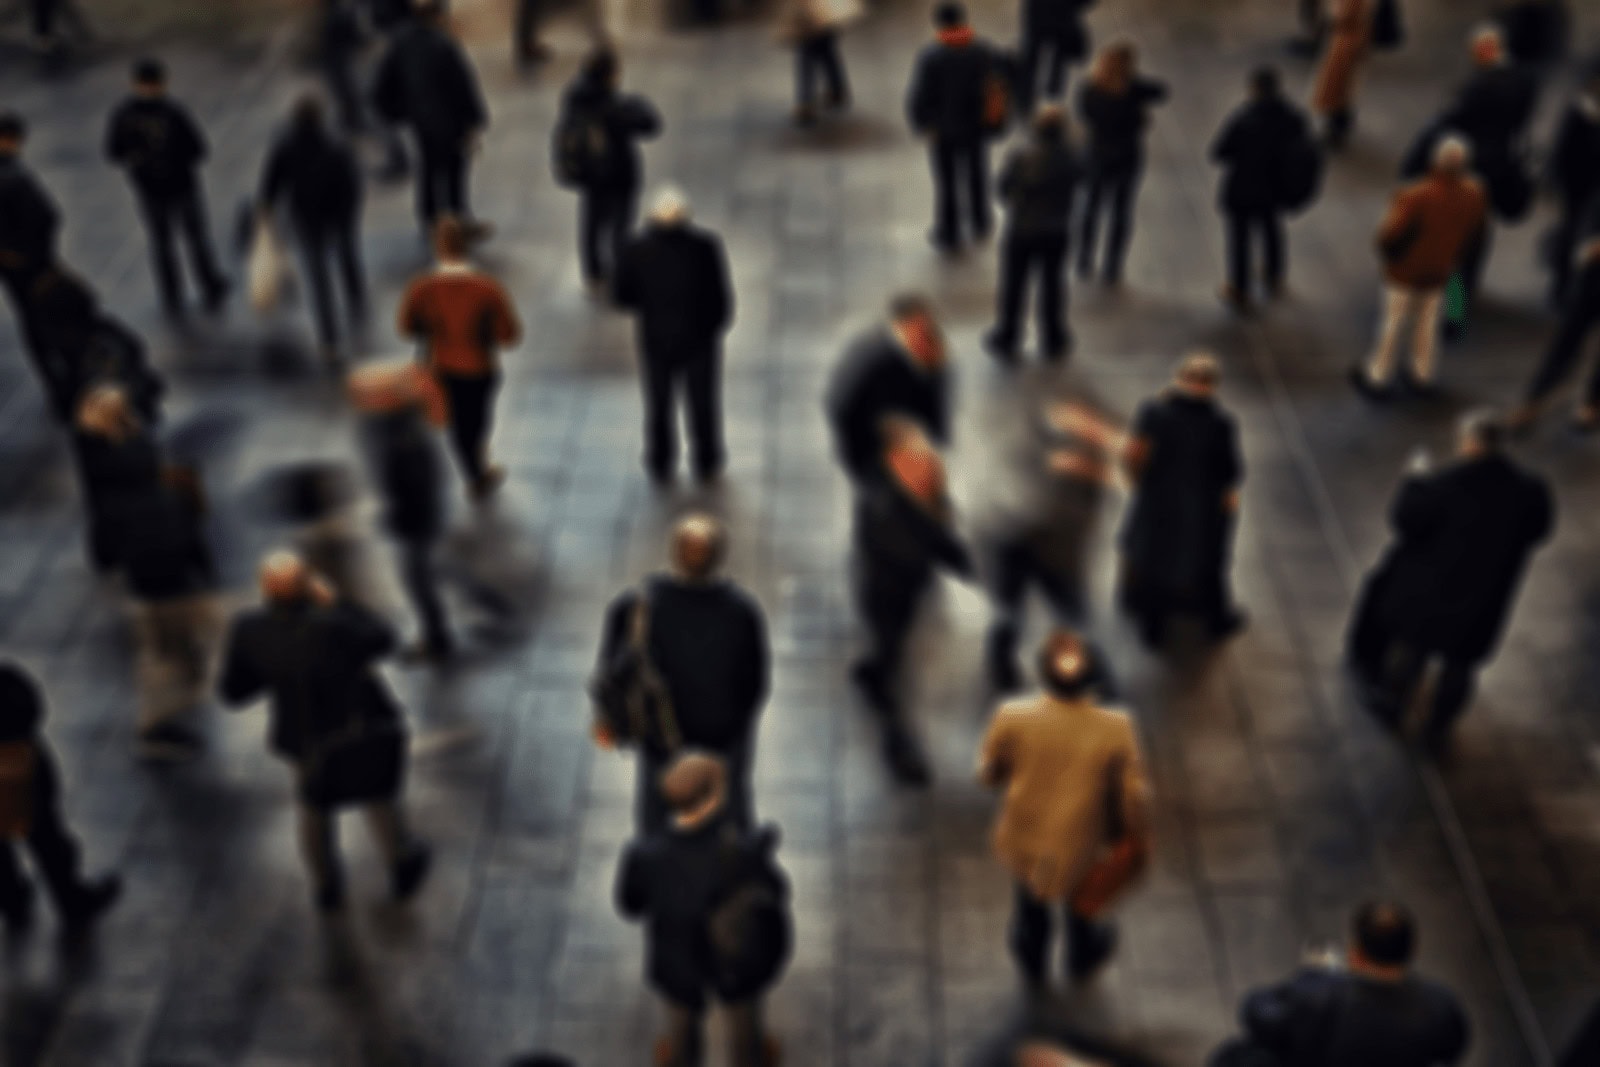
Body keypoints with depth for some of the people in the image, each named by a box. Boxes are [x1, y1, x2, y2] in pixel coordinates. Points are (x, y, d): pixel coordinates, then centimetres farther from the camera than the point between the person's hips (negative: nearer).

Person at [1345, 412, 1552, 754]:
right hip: (1483, 599, 2)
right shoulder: (1530, 490, -15)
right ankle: (1437, 730, 36)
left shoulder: (1445, 485, -27)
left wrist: (1416, 480, -6)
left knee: (1409, 647, 24)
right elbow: (1538, 529, 0)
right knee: (1460, 665, 21)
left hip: (1430, 588, -2)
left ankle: (1393, 706, 44)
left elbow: (1406, 519, -19)